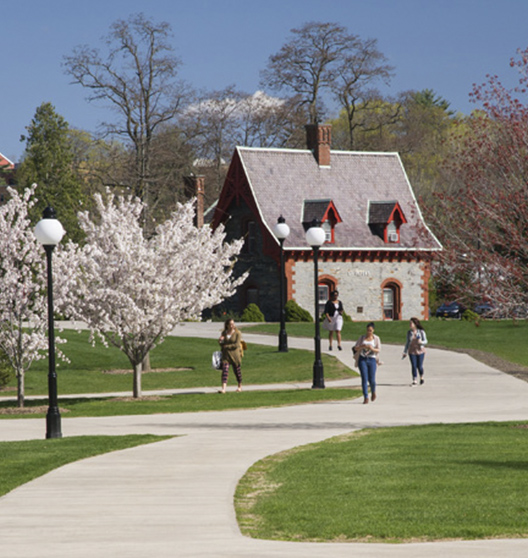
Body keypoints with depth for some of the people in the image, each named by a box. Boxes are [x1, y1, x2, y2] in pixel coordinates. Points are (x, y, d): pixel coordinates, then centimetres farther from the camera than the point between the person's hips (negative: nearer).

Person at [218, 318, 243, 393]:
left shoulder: (237, 333, -6)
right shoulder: (224, 333, 8)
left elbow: (236, 345, -14)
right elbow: (222, 344, 14)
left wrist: (227, 346, -11)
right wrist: (220, 341, -9)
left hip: (235, 354, -3)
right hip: (226, 355, 3)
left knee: (237, 370, 9)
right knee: (225, 370, -12)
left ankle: (240, 386, 31)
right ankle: (223, 388, -19)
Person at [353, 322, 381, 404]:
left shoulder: (376, 339, 2)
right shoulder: (362, 338, 6)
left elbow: (378, 350, -3)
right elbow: (355, 348, 3)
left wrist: (372, 349, -24)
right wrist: (362, 346, -17)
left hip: (372, 360, -1)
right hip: (362, 360, 1)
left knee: (371, 380, -2)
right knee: (364, 379, -9)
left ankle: (373, 392, 32)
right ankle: (366, 398, -8)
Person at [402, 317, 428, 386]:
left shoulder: (421, 332, -7)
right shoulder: (409, 332, 2)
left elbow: (425, 341, -3)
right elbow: (408, 342, 11)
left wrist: (421, 342, -25)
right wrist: (405, 352, 10)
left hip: (420, 351, -2)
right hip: (412, 352, 2)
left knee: (419, 366, 0)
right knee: (413, 366, -7)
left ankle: (421, 377, 29)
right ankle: (415, 381, -2)